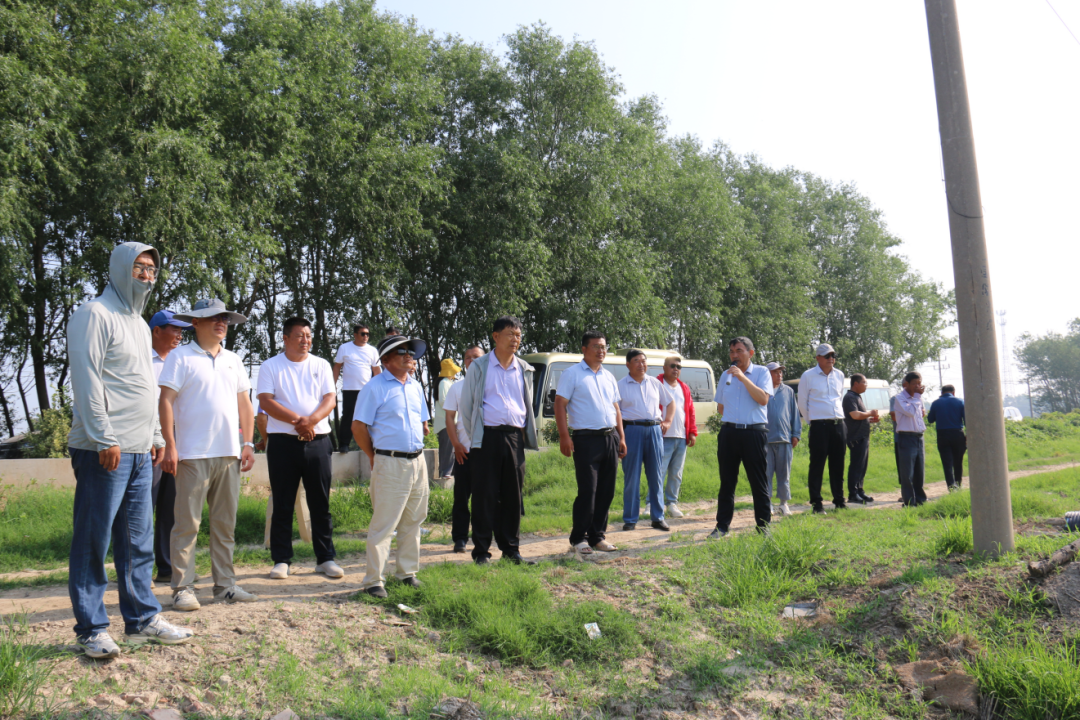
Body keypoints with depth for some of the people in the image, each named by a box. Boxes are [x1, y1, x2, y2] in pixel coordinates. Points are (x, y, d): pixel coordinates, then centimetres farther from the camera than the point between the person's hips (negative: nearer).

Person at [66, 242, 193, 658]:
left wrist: (157, 436, 19)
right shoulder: (95, 315, -7)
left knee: (139, 541, 12)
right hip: (104, 451, -8)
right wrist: (105, 438, -18)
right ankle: (91, 629, 8)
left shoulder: (140, 324, 20)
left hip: (139, 451, 8)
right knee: (93, 541, 0)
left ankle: (142, 618, 20)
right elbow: (86, 381, -14)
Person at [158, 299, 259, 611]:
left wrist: (248, 443, 10)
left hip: (229, 455, 6)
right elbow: (165, 401, -6)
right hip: (193, 455, -6)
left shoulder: (233, 360, 16)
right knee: (187, 524, -3)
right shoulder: (181, 357, -1)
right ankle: (183, 588, 5)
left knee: (225, 524, 11)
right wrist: (170, 446, -13)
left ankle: (225, 585, 18)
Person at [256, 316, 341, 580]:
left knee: (321, 503, 5)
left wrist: (311, 420, -18)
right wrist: (296, 419, -17)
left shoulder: (321, 366, 11)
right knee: (282, 505, 4)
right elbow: (265, 401, -6)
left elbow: (330, 399, 1)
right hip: (282, 442, -1)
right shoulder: (271, 366, 5)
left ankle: (326, 558, 12)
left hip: (317, 441, 1)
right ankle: (281, 560, 13)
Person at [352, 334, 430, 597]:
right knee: (383, 524, -4)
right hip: (390, 464, -7)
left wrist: (416, 448, 15)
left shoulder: (415, 386, 14)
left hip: (418, 461, 7)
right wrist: (375, 457, 0)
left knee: (413, 521, 14)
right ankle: (374, 580, 4)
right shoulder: (375, 387, -8)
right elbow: (359, 427, -8)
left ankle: (407, 572, 26)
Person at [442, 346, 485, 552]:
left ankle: (502, 539, 6)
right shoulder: (457, 388, 11)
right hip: (464, 449, 2)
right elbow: (450, 417, 9)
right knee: (461, 495, 4)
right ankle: (459, 539, 12)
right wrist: (455, 444, -4)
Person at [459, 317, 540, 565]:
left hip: (515, 437, 4)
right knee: (485, 495, -1)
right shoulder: (480, 367, 3)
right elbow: (466, 405, 5)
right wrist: (475, 436, 4)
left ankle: (511, 549, 16)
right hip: (489, 437, -3)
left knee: (514, 496, 6)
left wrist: (526, 434, 13)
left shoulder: (524, 370, 13)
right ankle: (481, 551, 7)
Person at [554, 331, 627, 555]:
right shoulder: (572, 373, -2)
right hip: (586, 439, -6)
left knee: (606, 492, 8)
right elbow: (560, 405, -7)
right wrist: (564, 436, -16)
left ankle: (598, 536, 19)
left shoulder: (608, 377, 17)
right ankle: (578, 538, 6)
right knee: (587, 491, -6)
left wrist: (621, 438, 13)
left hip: (610, 438, 6)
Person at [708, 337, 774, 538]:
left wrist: (743, 377, -16)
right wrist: (730, 418, 9)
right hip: (728, 432, 4)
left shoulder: (761, 372, 2)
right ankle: (722, 525, 14)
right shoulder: (726, 375, 14)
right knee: (727, 482, 8)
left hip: (754, 432, -4)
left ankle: (764, 526, 11)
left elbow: (763, 399, -15)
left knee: (759, 482, 2)